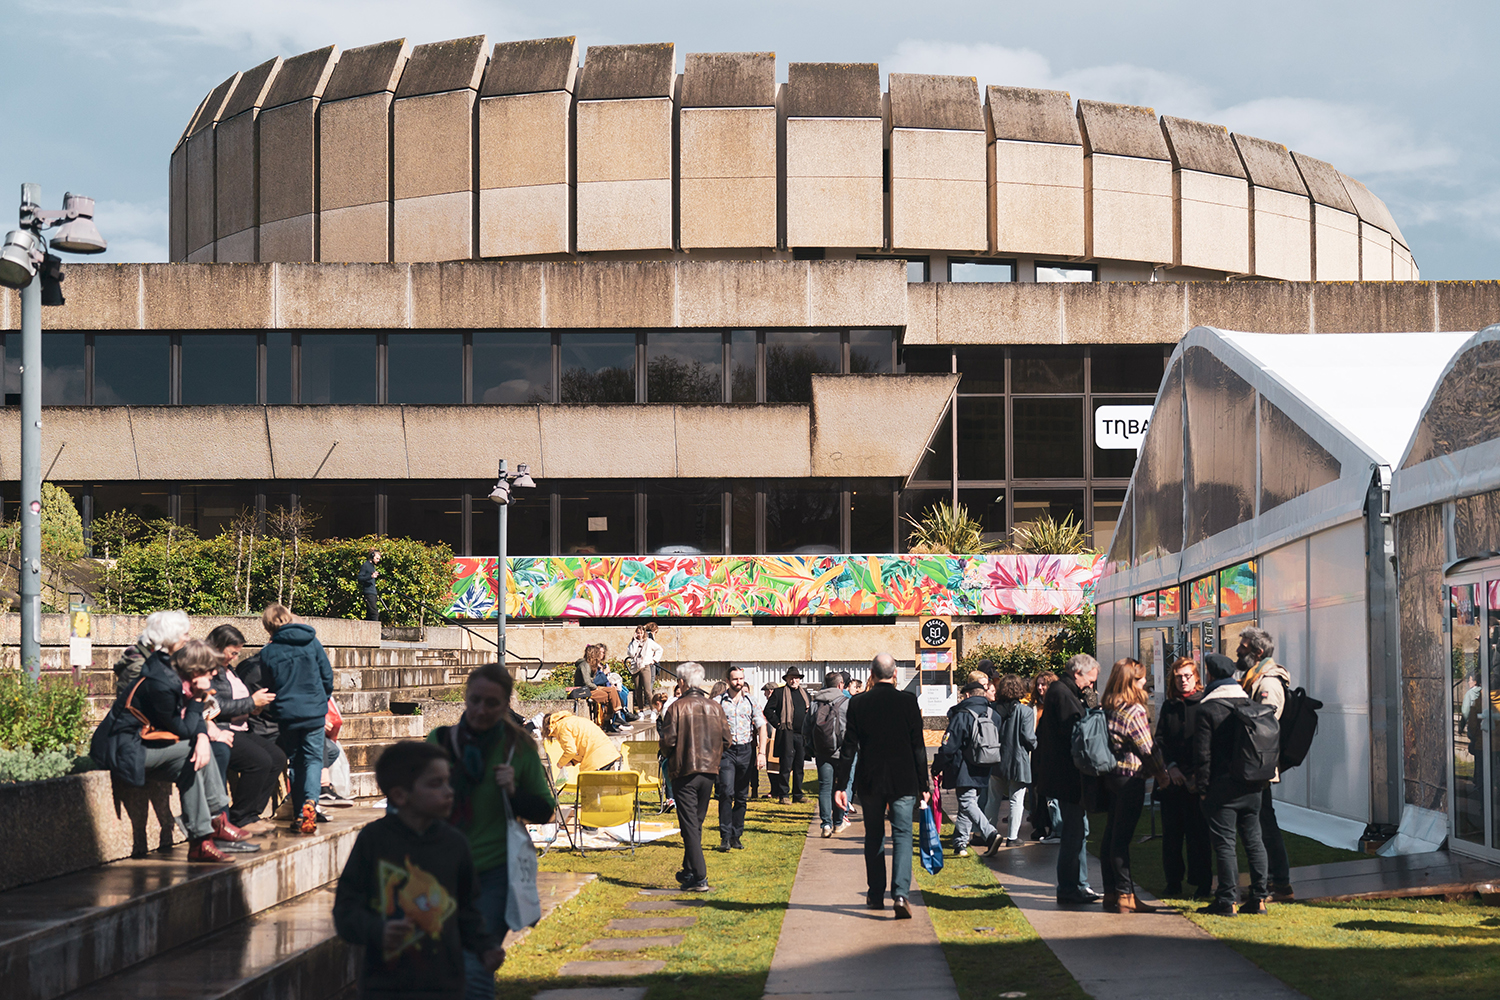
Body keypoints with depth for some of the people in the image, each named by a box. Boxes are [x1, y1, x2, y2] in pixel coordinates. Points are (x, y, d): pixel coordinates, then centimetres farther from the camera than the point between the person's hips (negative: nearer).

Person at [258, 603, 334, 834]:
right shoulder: (312, 643, 0)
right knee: (313, 758, 3)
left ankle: (298, 815, 11)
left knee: (295, 761, 13)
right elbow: (327, 676, 5)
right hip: (314, 711, 0)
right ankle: (310, 800, -24)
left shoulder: (268, 652, -2)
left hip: (286, 714, 0)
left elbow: (268, 688, 5)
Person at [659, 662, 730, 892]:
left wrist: (671, 756, 10)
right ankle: (689, 871, 25)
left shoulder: (677, 707, -11)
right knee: (696, 823, 17)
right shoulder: (715, 707, 3)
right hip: (709, 771, 5)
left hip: (685, 772, -5)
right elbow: (726, 740, 5)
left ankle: (699, 877, -9)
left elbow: (668, 741, -11)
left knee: (689, 825, -3)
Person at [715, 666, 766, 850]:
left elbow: (761, 726, 7)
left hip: (746, 751, 3)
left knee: (742, 796, 6)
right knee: (726, 793, -15)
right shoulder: (719, 702, 2)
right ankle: (725, 836, -13)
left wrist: (761, 752, -4)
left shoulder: (750, 701, 8)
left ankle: (736, 836, 13)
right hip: (726, 751, -3)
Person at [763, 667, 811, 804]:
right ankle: (783, 795, -3)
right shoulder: (779, 693, 1)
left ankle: (798, 795, 14)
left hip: (802, 735, 5)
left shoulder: (805, 695, 17)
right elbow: (768, 710, -2)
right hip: (787, 735, -5)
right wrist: (777, 724, -8)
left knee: (799, 766, 8)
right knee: (786, 766, -7)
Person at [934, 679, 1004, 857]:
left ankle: (990, 834, -26)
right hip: (983, 773, 7)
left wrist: (937, 768, -1)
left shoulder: (962, 716, -11)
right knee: (967, 804, 16)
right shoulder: (993, 716, 8)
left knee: (968, 804, -7)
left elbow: (948, 746, -11)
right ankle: (960, 844, 19)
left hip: (964, 771, -7)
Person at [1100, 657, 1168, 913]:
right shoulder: (1134, 710, -16)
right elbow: (1147, 749, -12)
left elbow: (1110, 743, 10)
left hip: (1111, 775, 8)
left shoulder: (1108, 709, 6)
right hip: (1130, 777, -8)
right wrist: (1162, 774, 4)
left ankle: (1111, 892, 16)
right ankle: (1125, 895, -3)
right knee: (1122, 837, -6)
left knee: (1111, 834, 11)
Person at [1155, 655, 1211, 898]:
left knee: (1197, 832, -3)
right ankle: (1173, 881, 11)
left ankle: (1202, 882, 5)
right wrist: (1171, 767, -6)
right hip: (1171, 778, 4)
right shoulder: (1168, 706, 14)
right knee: (1171, 831, 4)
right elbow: (1160, 739, 8)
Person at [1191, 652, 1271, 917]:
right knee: (1253, 840, 11)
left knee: (1224, 843, -2)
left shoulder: (1207, 709, -10)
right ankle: (1259, 898, 11)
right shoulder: (1249, 704, 8)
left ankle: (1228, 900, -2)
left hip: (1223, 786, -6)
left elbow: (1202, 754, -11)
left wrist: (1202, 788, -5)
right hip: (1252, 785, 6)